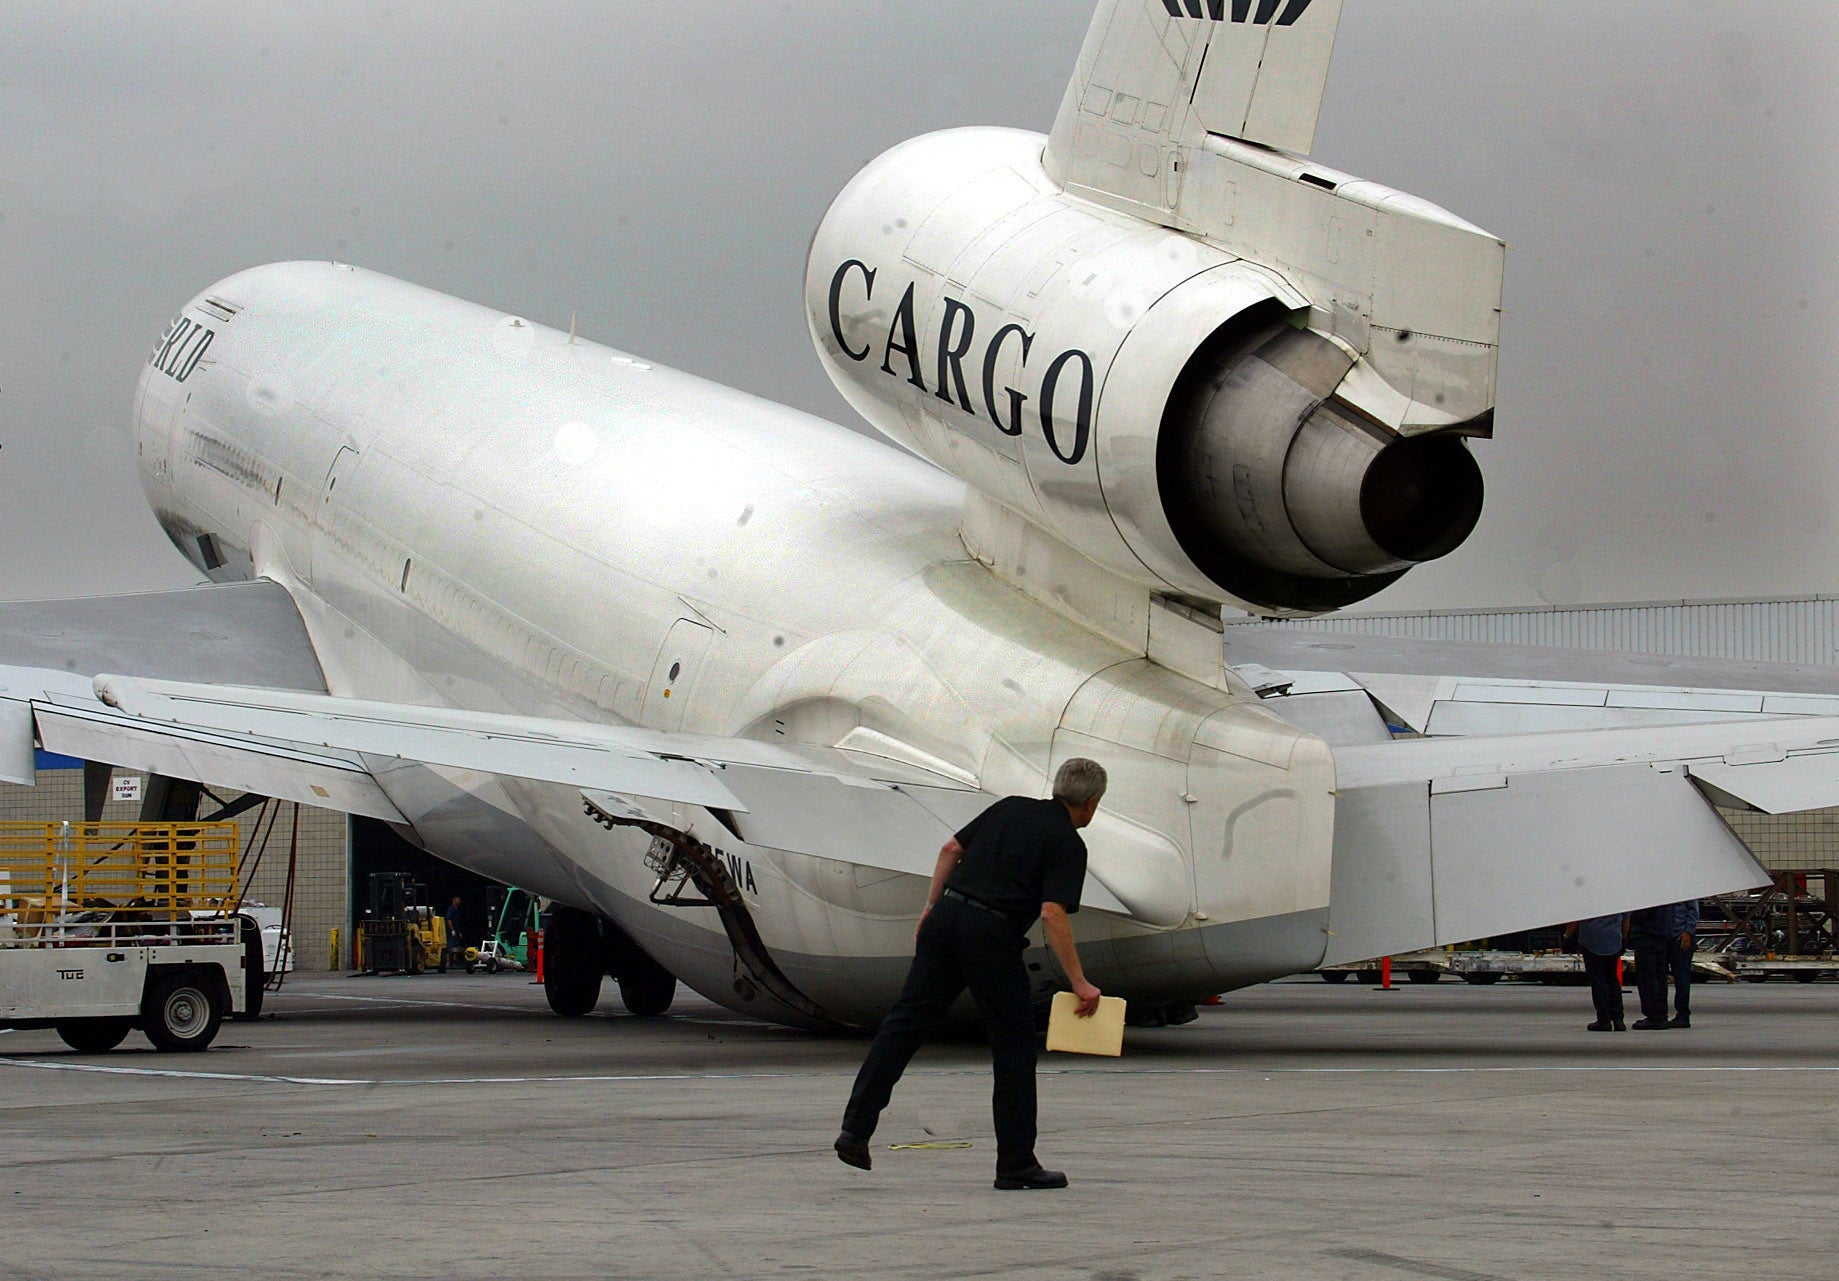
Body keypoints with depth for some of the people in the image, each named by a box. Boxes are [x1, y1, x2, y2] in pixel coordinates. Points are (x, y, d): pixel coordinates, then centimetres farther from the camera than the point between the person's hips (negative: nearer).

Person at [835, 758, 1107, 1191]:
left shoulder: (1010, 808, 18)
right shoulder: (1068, 845, -1)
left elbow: (952, 849, 15)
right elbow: (1052, 913, -13)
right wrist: (1079, 983, -11)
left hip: (947, 914, 6)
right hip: (991, 934, -6)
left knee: (906, 1020, 7)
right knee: (1014, 1042, 4)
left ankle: (856, 1127, 1)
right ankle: (1016, 1164, 6)